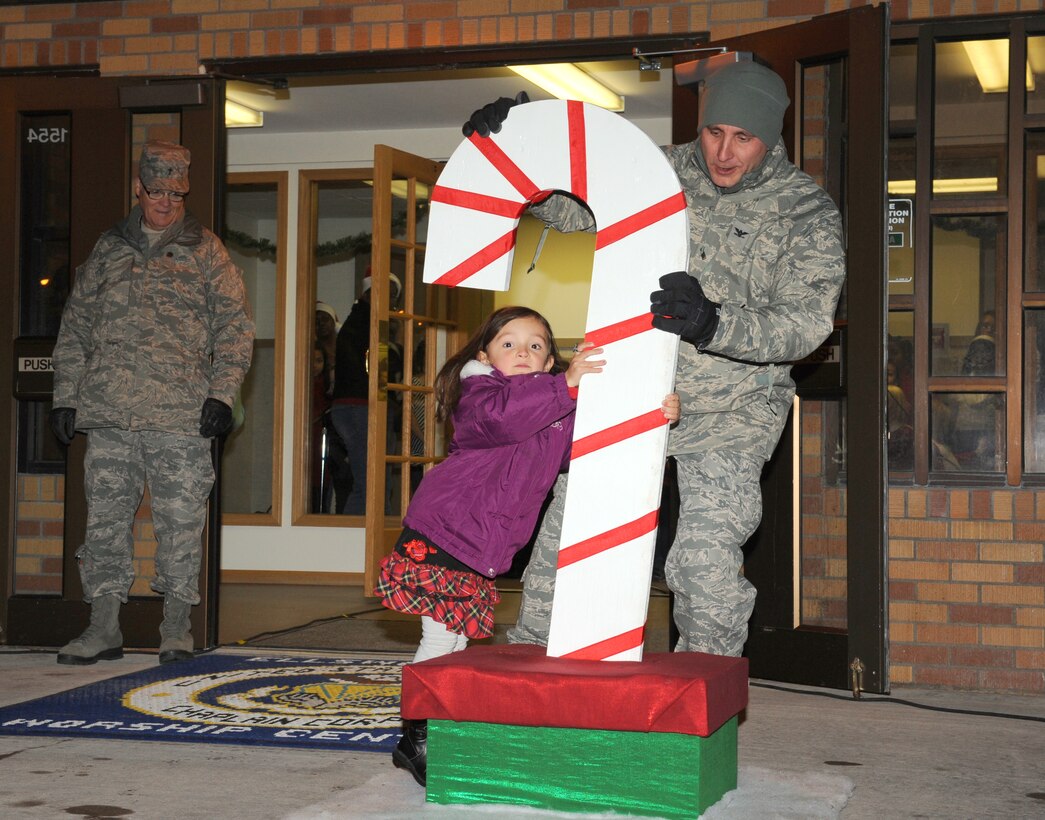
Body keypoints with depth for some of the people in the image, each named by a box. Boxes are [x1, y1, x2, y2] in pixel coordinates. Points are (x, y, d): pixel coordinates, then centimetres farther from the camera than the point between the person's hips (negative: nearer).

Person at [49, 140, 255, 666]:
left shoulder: (205, 252, 9)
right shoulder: (109, 249, 16)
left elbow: (235, 326, 4)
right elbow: (75, 327, 18)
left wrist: (223, 394, -6)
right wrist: (65, 397, 11)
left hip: (182, 415, -2)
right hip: (109, 411, 3)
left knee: (181, 520, -1)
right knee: (105, 516, 3)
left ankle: (176, 629, 9)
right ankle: (103, 627, 11)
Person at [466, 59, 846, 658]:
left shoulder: (810, 214, -10)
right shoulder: (666, 172, -1)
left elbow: (804, 323, -22)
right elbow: (574, 207, 10)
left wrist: (712, 323, -40)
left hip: (732, 410, -3)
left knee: (706, 558, -16)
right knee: (568, 525, 2)